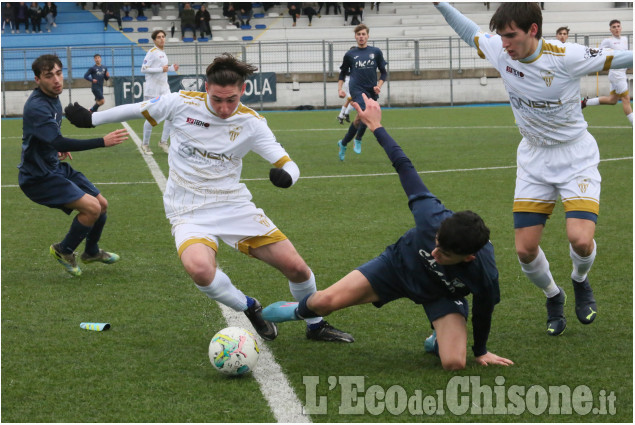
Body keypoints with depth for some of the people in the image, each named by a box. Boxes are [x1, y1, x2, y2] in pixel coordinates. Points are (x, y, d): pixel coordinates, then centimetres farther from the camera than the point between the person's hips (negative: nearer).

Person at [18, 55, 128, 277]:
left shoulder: (53, 99, 6)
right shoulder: (37, 106, -26)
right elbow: (59, 143, -36)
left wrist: (60, 148, 9)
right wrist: (103, 142, -40)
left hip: (56, 167, 10)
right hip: (38, 177, -10)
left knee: (102, 204, 13)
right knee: (92, 207, -21)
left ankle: (91, 252, 37)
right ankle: (64, 250, 2)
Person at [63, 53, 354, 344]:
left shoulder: (251, 122, -6)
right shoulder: (183, 103, -9)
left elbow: (288, 166, -10)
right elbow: (137, 110, 9)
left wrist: (285, 175, -34)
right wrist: (91, 119, 17)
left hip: (234, 205, 2)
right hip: (189, 213, -1)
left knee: (296, 267, -6)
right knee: (199, 268, -35)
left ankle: (316, 326, 26)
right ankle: (249, 309, -4)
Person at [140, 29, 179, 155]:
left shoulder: (163, 53, 15)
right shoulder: (152, 52, -10)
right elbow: (144, 69, -17)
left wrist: (171, 68, 7)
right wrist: (161, 69, -20)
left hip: (164, 88, 8)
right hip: (152, 90, -8)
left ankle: (163, 142, 9)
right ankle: (145, 144, 11)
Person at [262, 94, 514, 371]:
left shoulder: (484, 274, -38)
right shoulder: (432, 217, -38)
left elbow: (482, 311, -16)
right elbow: (405, 168, -25)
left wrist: (481, 351, 2)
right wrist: (376, 127, -16)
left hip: (443, 295, -1)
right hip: (399, 264, 1)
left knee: (454, 363, -24)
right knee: (326, 301, -14)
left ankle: (440, 340, 15)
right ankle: (299, 310, 25)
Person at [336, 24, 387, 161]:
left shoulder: (376, 52, 10)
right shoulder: (350, 54, 8)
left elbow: (383, 72, 14)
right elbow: (343, 73, 18)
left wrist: (378, 86, -2)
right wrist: (340, 88, 4)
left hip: (371, 91, 3)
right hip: (357, 89, -3)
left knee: (359, 119, 3)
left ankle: (343, 144, 19)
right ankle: (358, 140, -5)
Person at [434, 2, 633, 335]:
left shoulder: (566, 57, -24)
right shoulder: (499, 52, -11)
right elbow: (472, 34, 9)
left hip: (577, 159, -4)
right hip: (533, 160, 4)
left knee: (580, 239, -24)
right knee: (525, 250, -2)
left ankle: (580, 281, 13)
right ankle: (553, 296, 30)